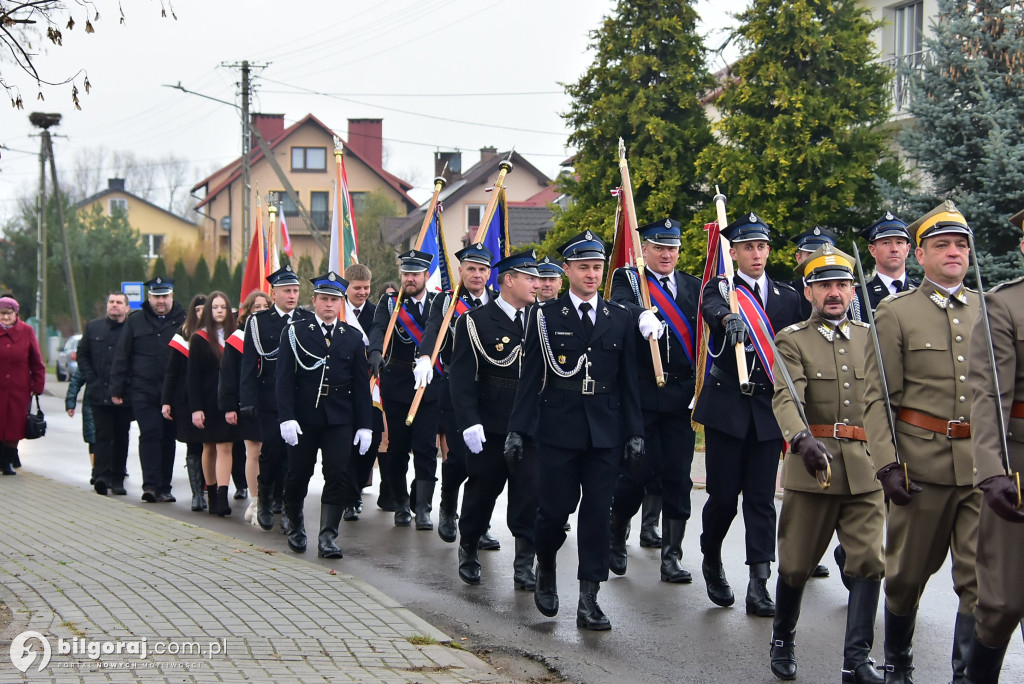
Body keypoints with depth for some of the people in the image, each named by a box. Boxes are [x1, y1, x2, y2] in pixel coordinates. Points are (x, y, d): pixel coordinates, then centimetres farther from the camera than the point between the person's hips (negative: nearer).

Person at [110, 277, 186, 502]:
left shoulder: (183, 321, 5)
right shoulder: (135, 321, 6)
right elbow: (121, 357, 7)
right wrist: (116, 389, 2)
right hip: (143, 391, -1)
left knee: (168, 437, 7)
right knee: (150, 434, -11)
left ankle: (164, 487, 14)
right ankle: (151, 485, -13)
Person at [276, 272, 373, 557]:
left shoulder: (353, 338, 8)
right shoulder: (295, 332, 1)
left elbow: (361, 384, 7)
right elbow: (285, 379, -4)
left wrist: (365, 425, 2)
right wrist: (287, 417, -14)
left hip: (339, 419, 1)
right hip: (304, 418, -1)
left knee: (337, 476, -6)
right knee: (298, 475, 7)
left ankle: (328, 538, -2)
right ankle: (295, 526, 30)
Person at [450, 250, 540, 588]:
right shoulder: (475, 321, -4)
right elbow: (461, 377, -9)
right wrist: (469, 422, -18)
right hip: (489, 427, -3)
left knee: (530, 493, -3)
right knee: (482, 490, 9)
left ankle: (524, 566, 4)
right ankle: (468, 549, 33)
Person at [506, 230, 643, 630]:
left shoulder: (620, 319, 10)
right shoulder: (546, 316, 3)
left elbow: (628, 381, 11)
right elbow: (530, 377, 2)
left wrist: (634, 432, 6)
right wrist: (517, 429, -3)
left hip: (605, 432, 2)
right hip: (558, 429, -2)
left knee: (597, 514, 0)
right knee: (554, 508, -2)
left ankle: (588, 599, 6)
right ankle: (546, 569, 28)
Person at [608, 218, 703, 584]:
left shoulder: (692, 287, 15)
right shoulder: (627, 280, 3)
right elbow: (621, 306, -19)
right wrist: (642, 316, -41)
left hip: (681, 397, 3)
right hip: (641, 395, -3)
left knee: (678, 477, 3)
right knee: (639, 470, -3)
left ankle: (672, 556, 11)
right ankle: (615, 538, 22)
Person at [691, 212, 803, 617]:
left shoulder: (788, 297, 11)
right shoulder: (719, 289, 2)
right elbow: (711, 310, -23)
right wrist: (730, 319, -46)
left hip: (768, 409, 2)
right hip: (726, 408, -2)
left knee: (762, 497, 0)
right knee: (723, 494, 0)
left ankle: (758, 584, -1)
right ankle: (712, 562, 25)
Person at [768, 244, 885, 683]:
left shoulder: (870, 338, 13)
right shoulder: (792, 340, 0)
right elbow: (786, 398, -16)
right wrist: (802, 439, -34)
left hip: (866, 469, 3)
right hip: (813, 464, -3)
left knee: (870, 561, -5)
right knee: (796, 564, 5)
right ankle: (783, 640, 27)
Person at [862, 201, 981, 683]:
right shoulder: (896, 313, 2)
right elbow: (877, 398, -2)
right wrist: (887, 463, -12)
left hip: (983, 462, 2)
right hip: (923, 458, -2)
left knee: (982, 578, -4)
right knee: (908, 573, 9)